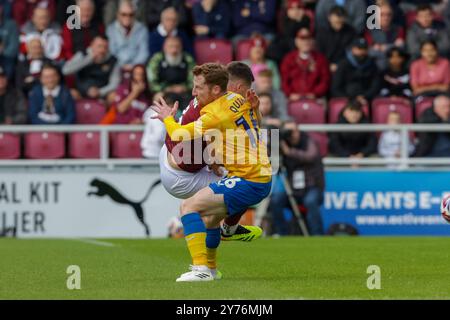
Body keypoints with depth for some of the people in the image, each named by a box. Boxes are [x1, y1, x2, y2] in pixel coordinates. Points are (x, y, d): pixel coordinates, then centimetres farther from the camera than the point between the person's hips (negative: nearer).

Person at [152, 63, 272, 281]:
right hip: (262, 176, 10)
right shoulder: (239, 99, 9)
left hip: (247, 181, -10)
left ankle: (201, 269, -19)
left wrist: (167, 119, 5)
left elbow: (179, 136, -15)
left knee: (189, 206, -13)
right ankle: (210, 267, 42)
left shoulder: (215, 114, -16)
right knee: (211, 216, 27)